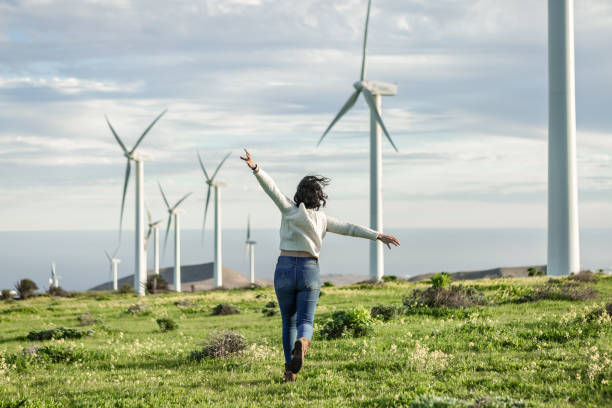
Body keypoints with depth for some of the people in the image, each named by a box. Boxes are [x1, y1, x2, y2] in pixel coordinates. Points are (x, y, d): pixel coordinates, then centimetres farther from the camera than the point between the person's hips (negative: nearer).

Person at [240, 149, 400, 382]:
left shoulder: (290, 209, 1)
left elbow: (271, 187, -10)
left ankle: (290, 371, 13)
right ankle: (302, 344, -40)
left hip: (285, 269, 0)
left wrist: (255, 168, -21)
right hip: (310, 271, 0)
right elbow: (350, 229, 2)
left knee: (289, 322, 15)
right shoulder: (322, 219, 4)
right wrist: (379, 236, 5)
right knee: (305, 323, -3)